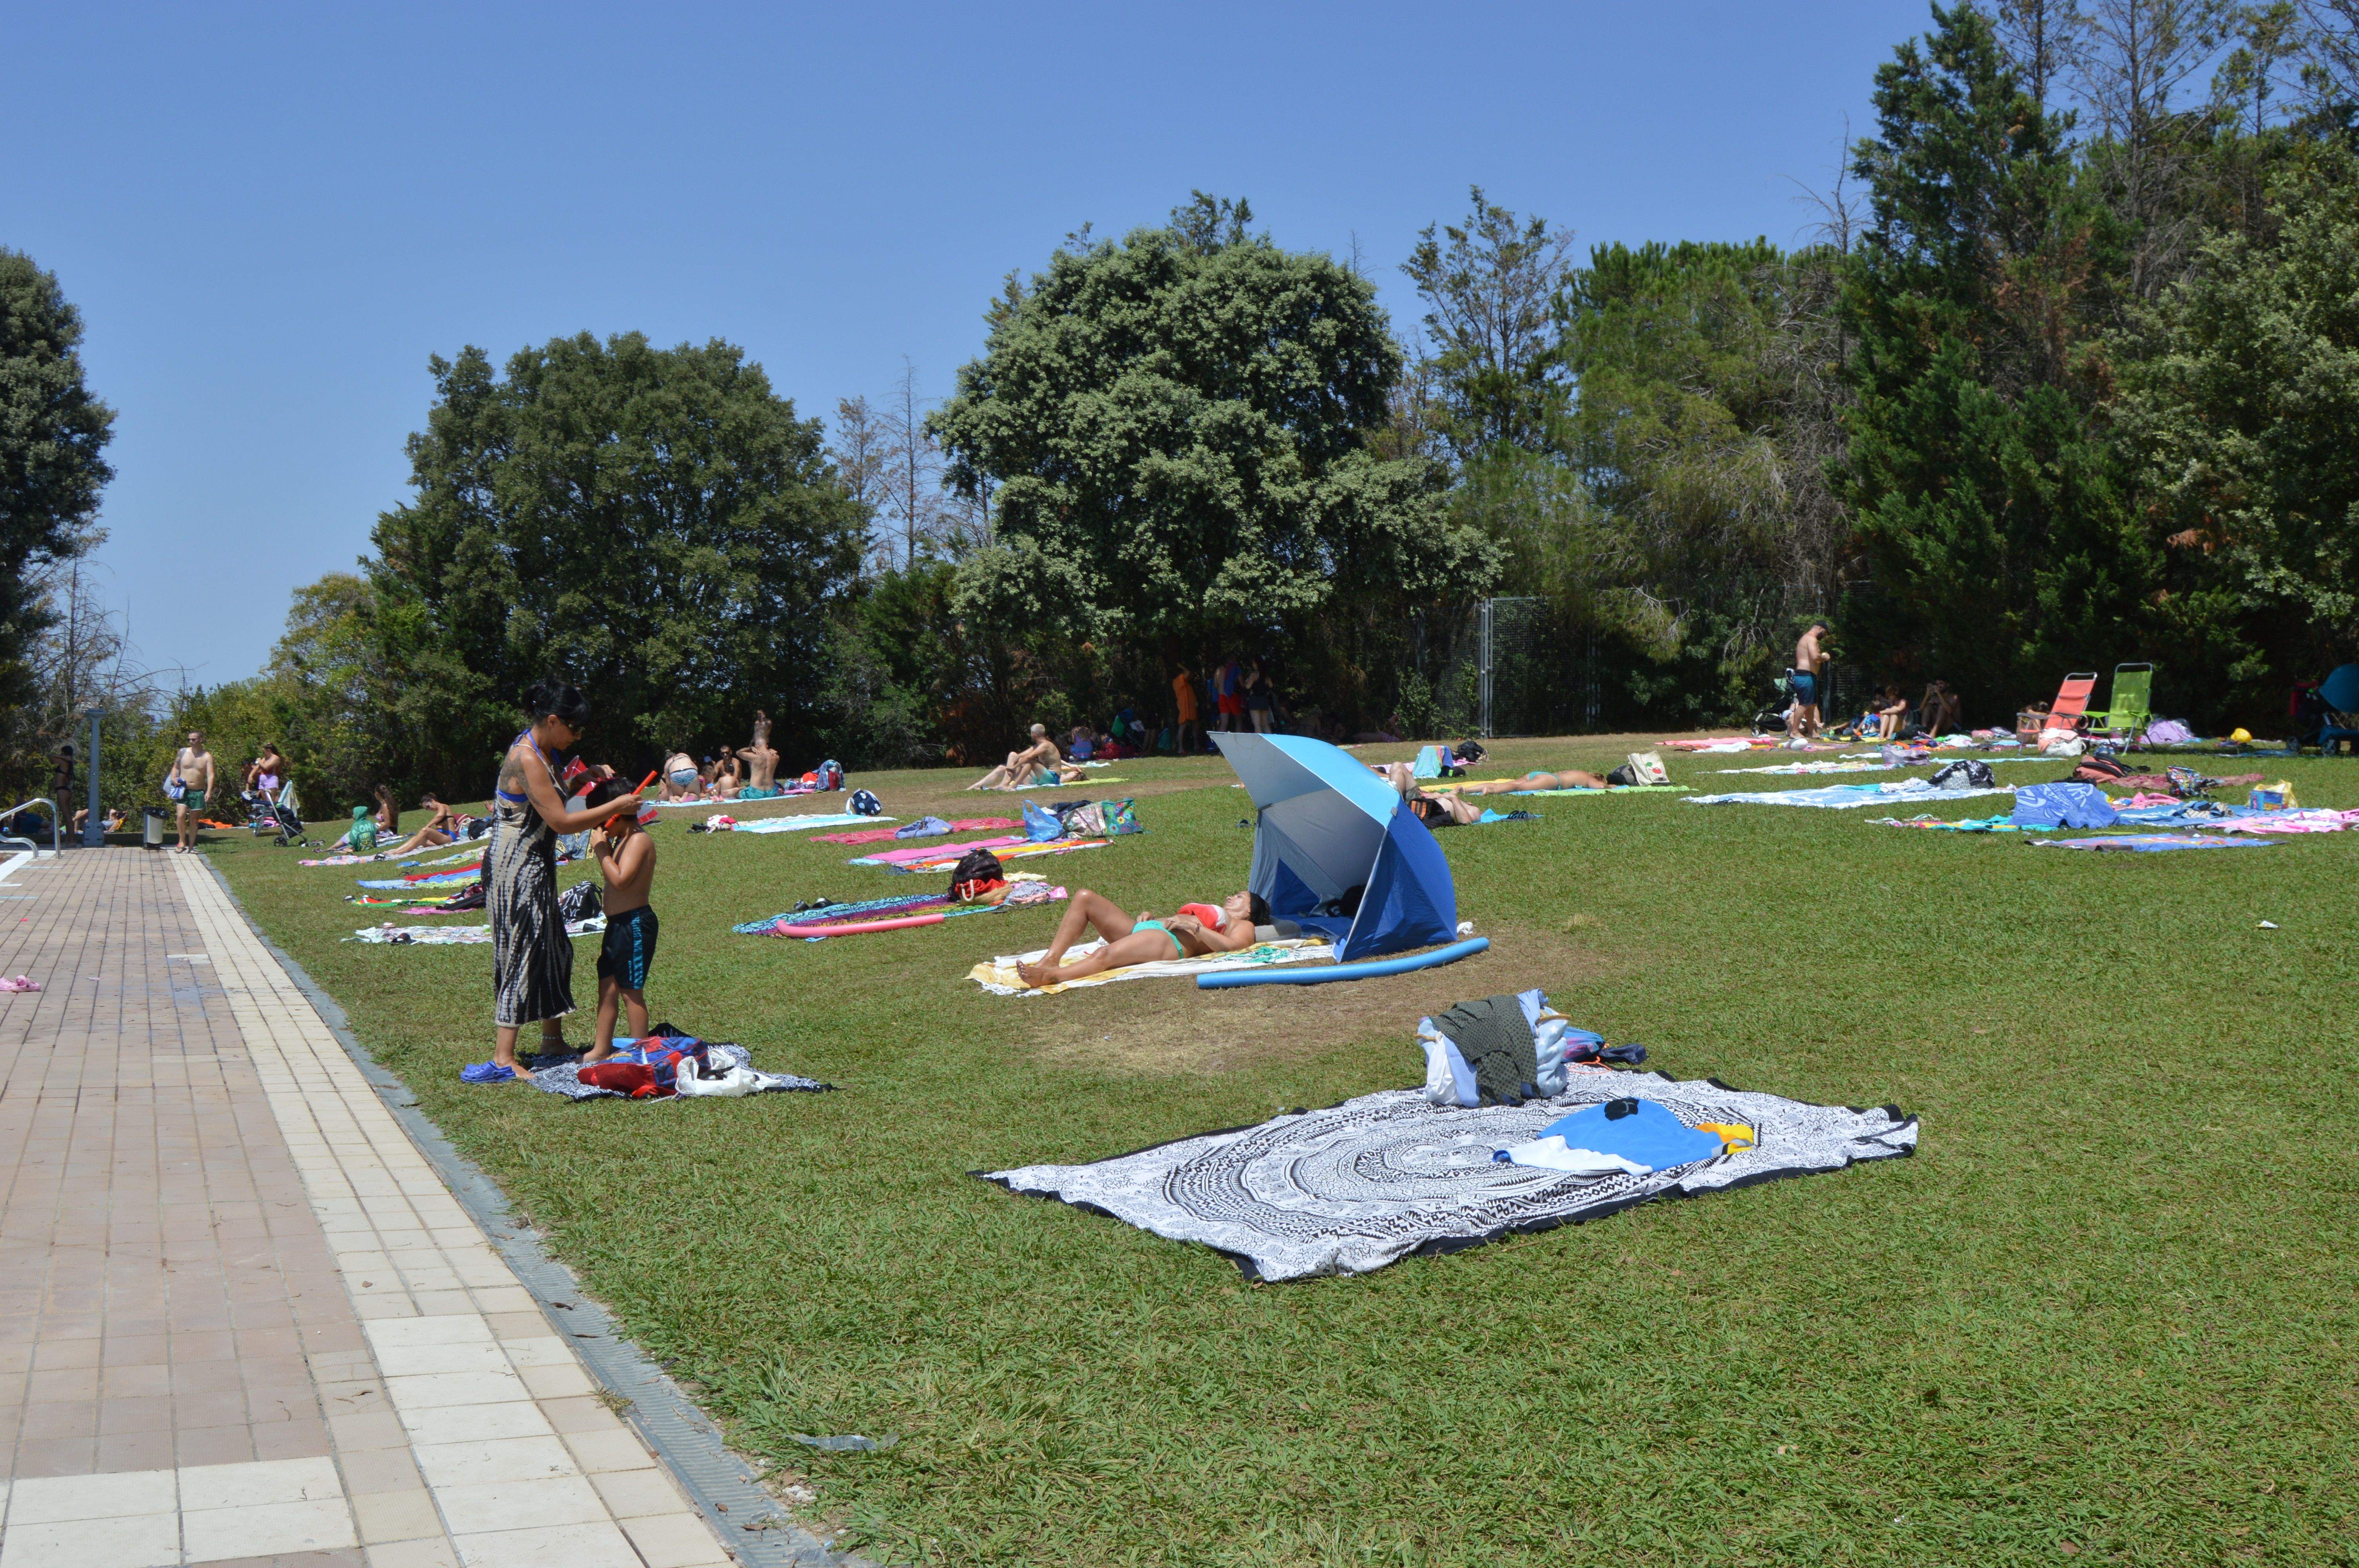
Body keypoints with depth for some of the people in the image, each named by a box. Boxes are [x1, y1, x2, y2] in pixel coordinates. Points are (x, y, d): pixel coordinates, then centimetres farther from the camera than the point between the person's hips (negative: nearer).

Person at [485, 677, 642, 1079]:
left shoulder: (542, 751, 9)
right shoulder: (526, 759, -22)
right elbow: (562, 821, -23)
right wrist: (617, 806, -16)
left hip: (534, 868, 10)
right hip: (516, 870, -10)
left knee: (554, 951, 16)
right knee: (521, 955, -7)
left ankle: (553, 1039, 29)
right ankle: (503, 1056, -3)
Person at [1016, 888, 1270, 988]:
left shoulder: (1244, 927, 16)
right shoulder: (1212, 913, 42)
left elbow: (1229, 946, -8)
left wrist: (1194, 926, -11)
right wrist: (1150, 918, 15)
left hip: (1170, 943, -9)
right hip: (1147, 929, 9)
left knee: (1106, 955, -38)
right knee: (1085, 897, -7)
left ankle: (1050, 976, -53)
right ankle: (1051, 959, -20)